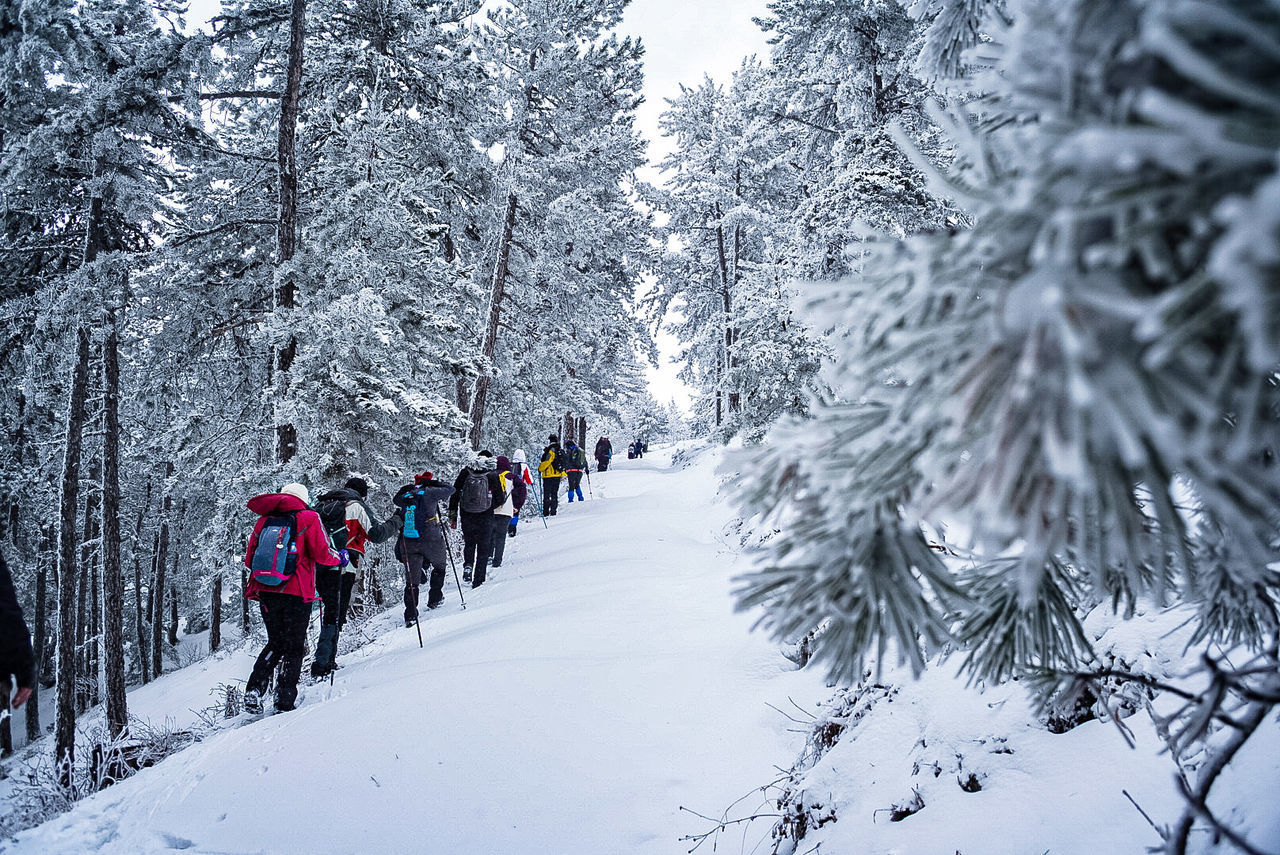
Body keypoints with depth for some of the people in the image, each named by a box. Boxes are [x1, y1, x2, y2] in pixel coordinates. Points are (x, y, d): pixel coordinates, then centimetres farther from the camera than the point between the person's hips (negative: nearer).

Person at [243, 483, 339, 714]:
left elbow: (249, 559, 11)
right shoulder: (308, 518, -4)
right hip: (296, 593, -4)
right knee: (293, 647, 8)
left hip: (266, 592, 4)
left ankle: (254, 690, 5)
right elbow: (322, 554, -10)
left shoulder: (264, 520, 9)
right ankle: (284, 702, 4)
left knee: (275, 643, 20)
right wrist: (340, 559, 9)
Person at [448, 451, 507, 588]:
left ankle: (468, 565, 1)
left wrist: (452, 515, 8)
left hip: (466, 517, 2)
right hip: (486, 518, -2)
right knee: (483, 549, 9)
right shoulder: (494, 476, -7)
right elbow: (501, 499, -6)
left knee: (469, 543, 24)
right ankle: (478, 581, 9)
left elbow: (454, 494, 2)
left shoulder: (465, 473, 0)